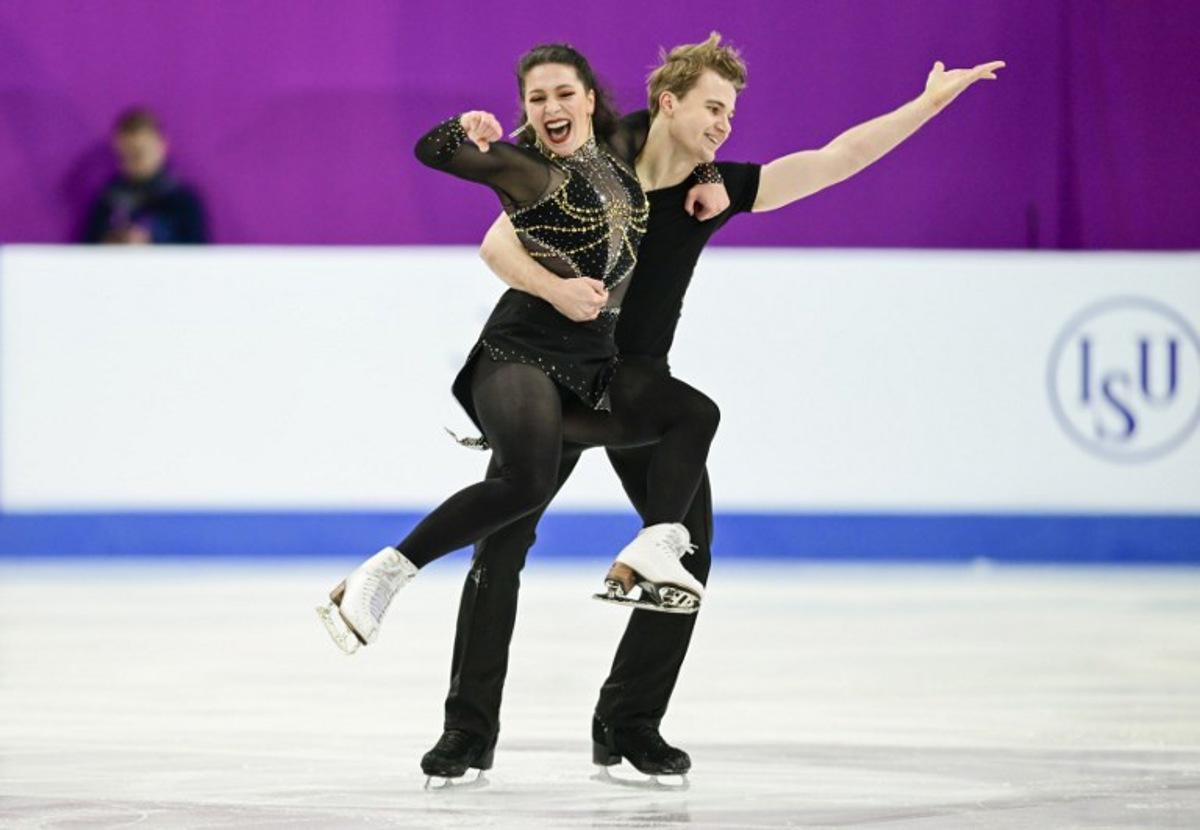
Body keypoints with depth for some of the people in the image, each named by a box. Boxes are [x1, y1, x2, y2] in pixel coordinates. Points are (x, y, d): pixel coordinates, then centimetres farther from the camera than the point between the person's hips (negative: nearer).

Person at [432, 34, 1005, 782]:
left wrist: (932, 102, -9)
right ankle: (470, 729, -1)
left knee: (687, 547, -7)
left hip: (643, 385, 4)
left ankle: (631, 722, 4)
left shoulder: (718, 188, -3)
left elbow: (837, 159, -5)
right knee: (503, 545, -8)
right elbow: (497, 246, -15)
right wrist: (556, 288, -33)